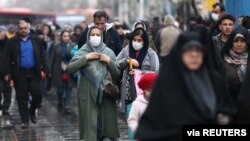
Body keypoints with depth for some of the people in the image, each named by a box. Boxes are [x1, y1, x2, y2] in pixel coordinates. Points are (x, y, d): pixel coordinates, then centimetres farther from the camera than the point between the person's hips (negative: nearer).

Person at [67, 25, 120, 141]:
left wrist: (109, 61, -8)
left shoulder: (109, 52, 7)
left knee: (107, 125, 1)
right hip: (88, 93, -2)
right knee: (90, 125, -4)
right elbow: (70, 68, -9)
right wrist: (86, 58, -14)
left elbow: (117, 74, 6)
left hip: (105, 93, 2)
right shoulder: (83, 51, 3)